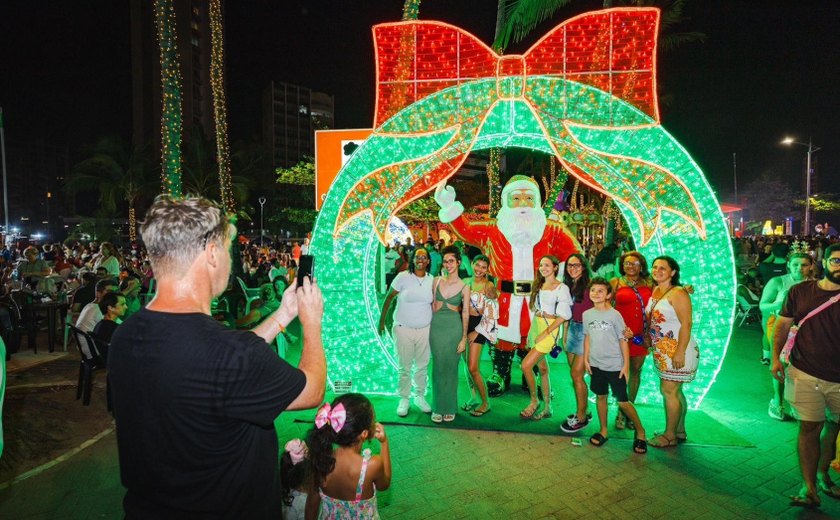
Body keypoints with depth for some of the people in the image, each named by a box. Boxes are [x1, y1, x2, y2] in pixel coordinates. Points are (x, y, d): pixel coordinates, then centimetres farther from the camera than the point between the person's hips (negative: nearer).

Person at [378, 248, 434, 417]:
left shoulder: (432, 280, 2)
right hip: (403, 329, -3)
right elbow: (389, 298, -2)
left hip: (425, 329, 3)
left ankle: (420, 396, 28)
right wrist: (381, 321, -2)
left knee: (423, 366, 10)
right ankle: (404, 399, 20)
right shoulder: (403, 277, -8)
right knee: (405, 367, 6)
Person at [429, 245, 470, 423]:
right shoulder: (436, 281, 3)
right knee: (438, 367, 5)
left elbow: (465, 313, 0)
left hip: (454, 328, -1)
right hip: (437, 327, 2)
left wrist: (464, 338, -2)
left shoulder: (464, 287, -2)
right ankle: (438, 407, 16)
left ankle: (450, 408, 19)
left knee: (451, 368, 5)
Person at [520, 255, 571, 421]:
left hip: (550, 329, -7)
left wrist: (545, 333, -17)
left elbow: (563, 316, -14)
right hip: (535, 326, 7)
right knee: (542, 368, 11)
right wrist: (531, 331, 10)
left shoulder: (561, 288, -8)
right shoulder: (539, 285, 12)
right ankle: (547, 408, 21)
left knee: (526, 365, -15)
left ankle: (534, 401, 6)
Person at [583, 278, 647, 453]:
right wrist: (586, 358, 7)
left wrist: (626, 365, -9)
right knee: (601, 397, 15)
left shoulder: (614, 315, -11)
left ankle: (640, 432, 22)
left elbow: (623, 340, -8)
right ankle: (603, 430, 30)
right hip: (596, 364, 4)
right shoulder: (587, 314, 2)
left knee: (623, 402, 1)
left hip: (615, 366, -4)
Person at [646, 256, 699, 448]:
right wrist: (650, 340, 8)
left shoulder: (677, 293, -14)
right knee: (674, 391, 16)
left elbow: (686, 324, -19)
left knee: (669, 391, -3)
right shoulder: (655, 291, 11)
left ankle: (670, 436, 9)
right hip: (662, 351, 8)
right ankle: (679, 432, 28)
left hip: (677, 351, -8)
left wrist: (680, 352, -23)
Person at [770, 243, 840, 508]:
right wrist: (775, 357, -4)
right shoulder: (800, 291, 0)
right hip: (806, 374, -1)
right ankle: (809, 488, 9)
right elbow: (782, 325, 5)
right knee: (809, 428, 0)